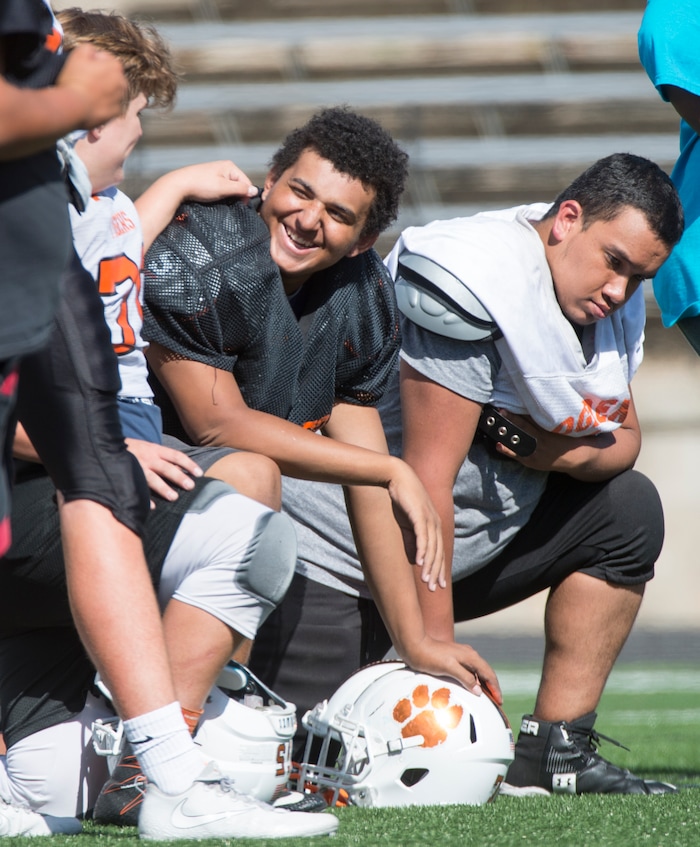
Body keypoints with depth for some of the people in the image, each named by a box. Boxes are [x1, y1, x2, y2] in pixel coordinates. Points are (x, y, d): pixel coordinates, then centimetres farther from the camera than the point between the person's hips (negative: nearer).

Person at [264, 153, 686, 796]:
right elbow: (428, 476, -27)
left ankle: (552, 752, 0)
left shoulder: (616, 309, 1)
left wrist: (563, 451, -17)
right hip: (338, 551, -9)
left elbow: (622, 440, 10)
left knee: (627, 509, 0)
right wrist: (434, 644, -26)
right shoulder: (473, 283, -26)